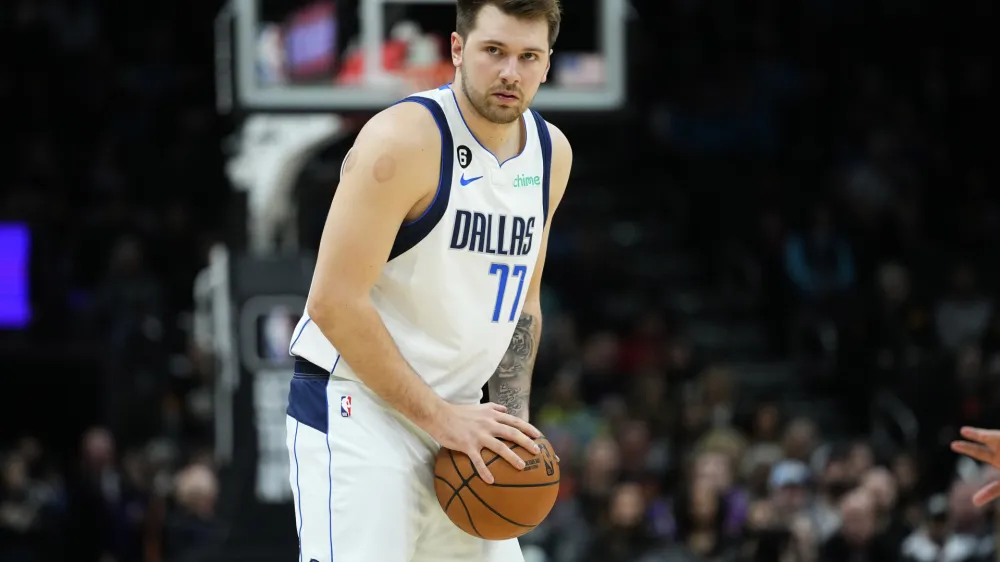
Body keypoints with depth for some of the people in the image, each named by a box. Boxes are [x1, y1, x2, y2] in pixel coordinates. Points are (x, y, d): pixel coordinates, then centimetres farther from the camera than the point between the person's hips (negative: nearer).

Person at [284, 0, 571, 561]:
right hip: (356, 407, -8)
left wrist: (511, 420, 4)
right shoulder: (405, 139, -18)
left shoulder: (552, 153, 6)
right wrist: (438, 418, -19)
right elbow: (334, 303, -21)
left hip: (450, 413, 8)